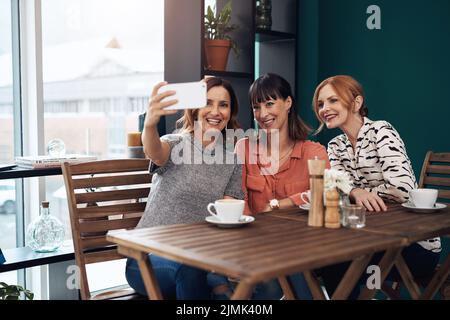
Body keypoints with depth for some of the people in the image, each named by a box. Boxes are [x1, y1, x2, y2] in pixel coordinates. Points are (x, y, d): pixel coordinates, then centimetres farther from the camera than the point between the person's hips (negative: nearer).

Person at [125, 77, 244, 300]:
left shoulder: (233, 161, 6)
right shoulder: (176, 145, -5)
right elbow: (154, 152, -30)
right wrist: (149, 125, -53)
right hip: (151, 258, -3)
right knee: (190, 268, -34)